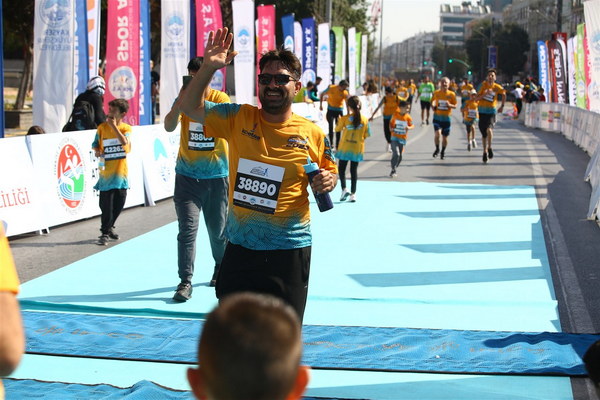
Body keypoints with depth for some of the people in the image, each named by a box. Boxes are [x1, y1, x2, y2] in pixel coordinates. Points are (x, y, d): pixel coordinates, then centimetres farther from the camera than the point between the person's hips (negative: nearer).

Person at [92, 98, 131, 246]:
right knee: (106, 204, -3)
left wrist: (114, 125, -17)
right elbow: (95, 144, 9)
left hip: (121, 172, 1)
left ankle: (109, 227, 30)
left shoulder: (126, 128, -1)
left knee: (119, 203, 9)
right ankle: (105, 232, 6)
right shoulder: (102, 127, 1)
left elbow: (124, 141, -19)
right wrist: (97, 151, -12)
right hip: (106, 172, -1)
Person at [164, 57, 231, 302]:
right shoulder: (182, 100, 1)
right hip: (187, 175, 0)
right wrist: (182, 99, -28)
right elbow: (169, 126, -14)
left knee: (218, 229, 12)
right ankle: (185, 281, -6)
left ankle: (221, 267, 38)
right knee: (187, 228, -9)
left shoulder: (220, 99, -4)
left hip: (216, 176, 0)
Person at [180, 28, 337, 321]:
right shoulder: (238, 119, 0)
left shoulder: (313, 135, -2)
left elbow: (329, 174, 12)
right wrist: (208, 67, -13)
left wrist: (327, 182, -12)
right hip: (240, 249, 1)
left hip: (289, 252, -1)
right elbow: (191, 107, 0)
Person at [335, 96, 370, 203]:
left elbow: (337, 129, 1)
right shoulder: (364, 119, -5)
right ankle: (353, 194, 6)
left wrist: (339, 121, 19)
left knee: (341, 169, 12)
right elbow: (367, 135, -1)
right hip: (357, 148, 2)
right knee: (354, 170, 7)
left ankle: (344, 189, -3)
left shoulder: (345, 118, -11)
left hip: (345, 147, -2)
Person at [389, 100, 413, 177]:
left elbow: (412, 125, 4)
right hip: (395, 137, -2)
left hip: (402, 139, 2)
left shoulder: (408, 117, -6)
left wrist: (409, 127, -18)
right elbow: (391, 122, 9)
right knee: (396, 154, -18)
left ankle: (394, 170, 28)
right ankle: (393, 171, -7)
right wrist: (391, 128, -9)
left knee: (399, 157, 8)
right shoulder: (395, 115, -6)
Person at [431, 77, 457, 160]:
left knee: (445, 137, 9)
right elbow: (433, 101, 15)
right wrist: (433, 106, -6)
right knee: (437, 133, -20)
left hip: (446, 117, 0)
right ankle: (437, 149, 5)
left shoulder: (451, 94, -5)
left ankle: (443, 151, 32)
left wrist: (450, 105, -20)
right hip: (437, 116, 0)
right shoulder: (436, 93, -2)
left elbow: (455, 106, 1)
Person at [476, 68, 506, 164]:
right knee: (484, 134, 8)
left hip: (491, 111, -2)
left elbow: (504, 94, 16)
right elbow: (477, 98, -6)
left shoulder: (497, 87, -4)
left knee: (489, 130, -25)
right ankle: (485, 152, 24)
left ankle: (489, 148, -2)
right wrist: (485, 94, -21)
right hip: (482, 111, 2)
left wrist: (502, 106, 14)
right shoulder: (483, 85, -3)